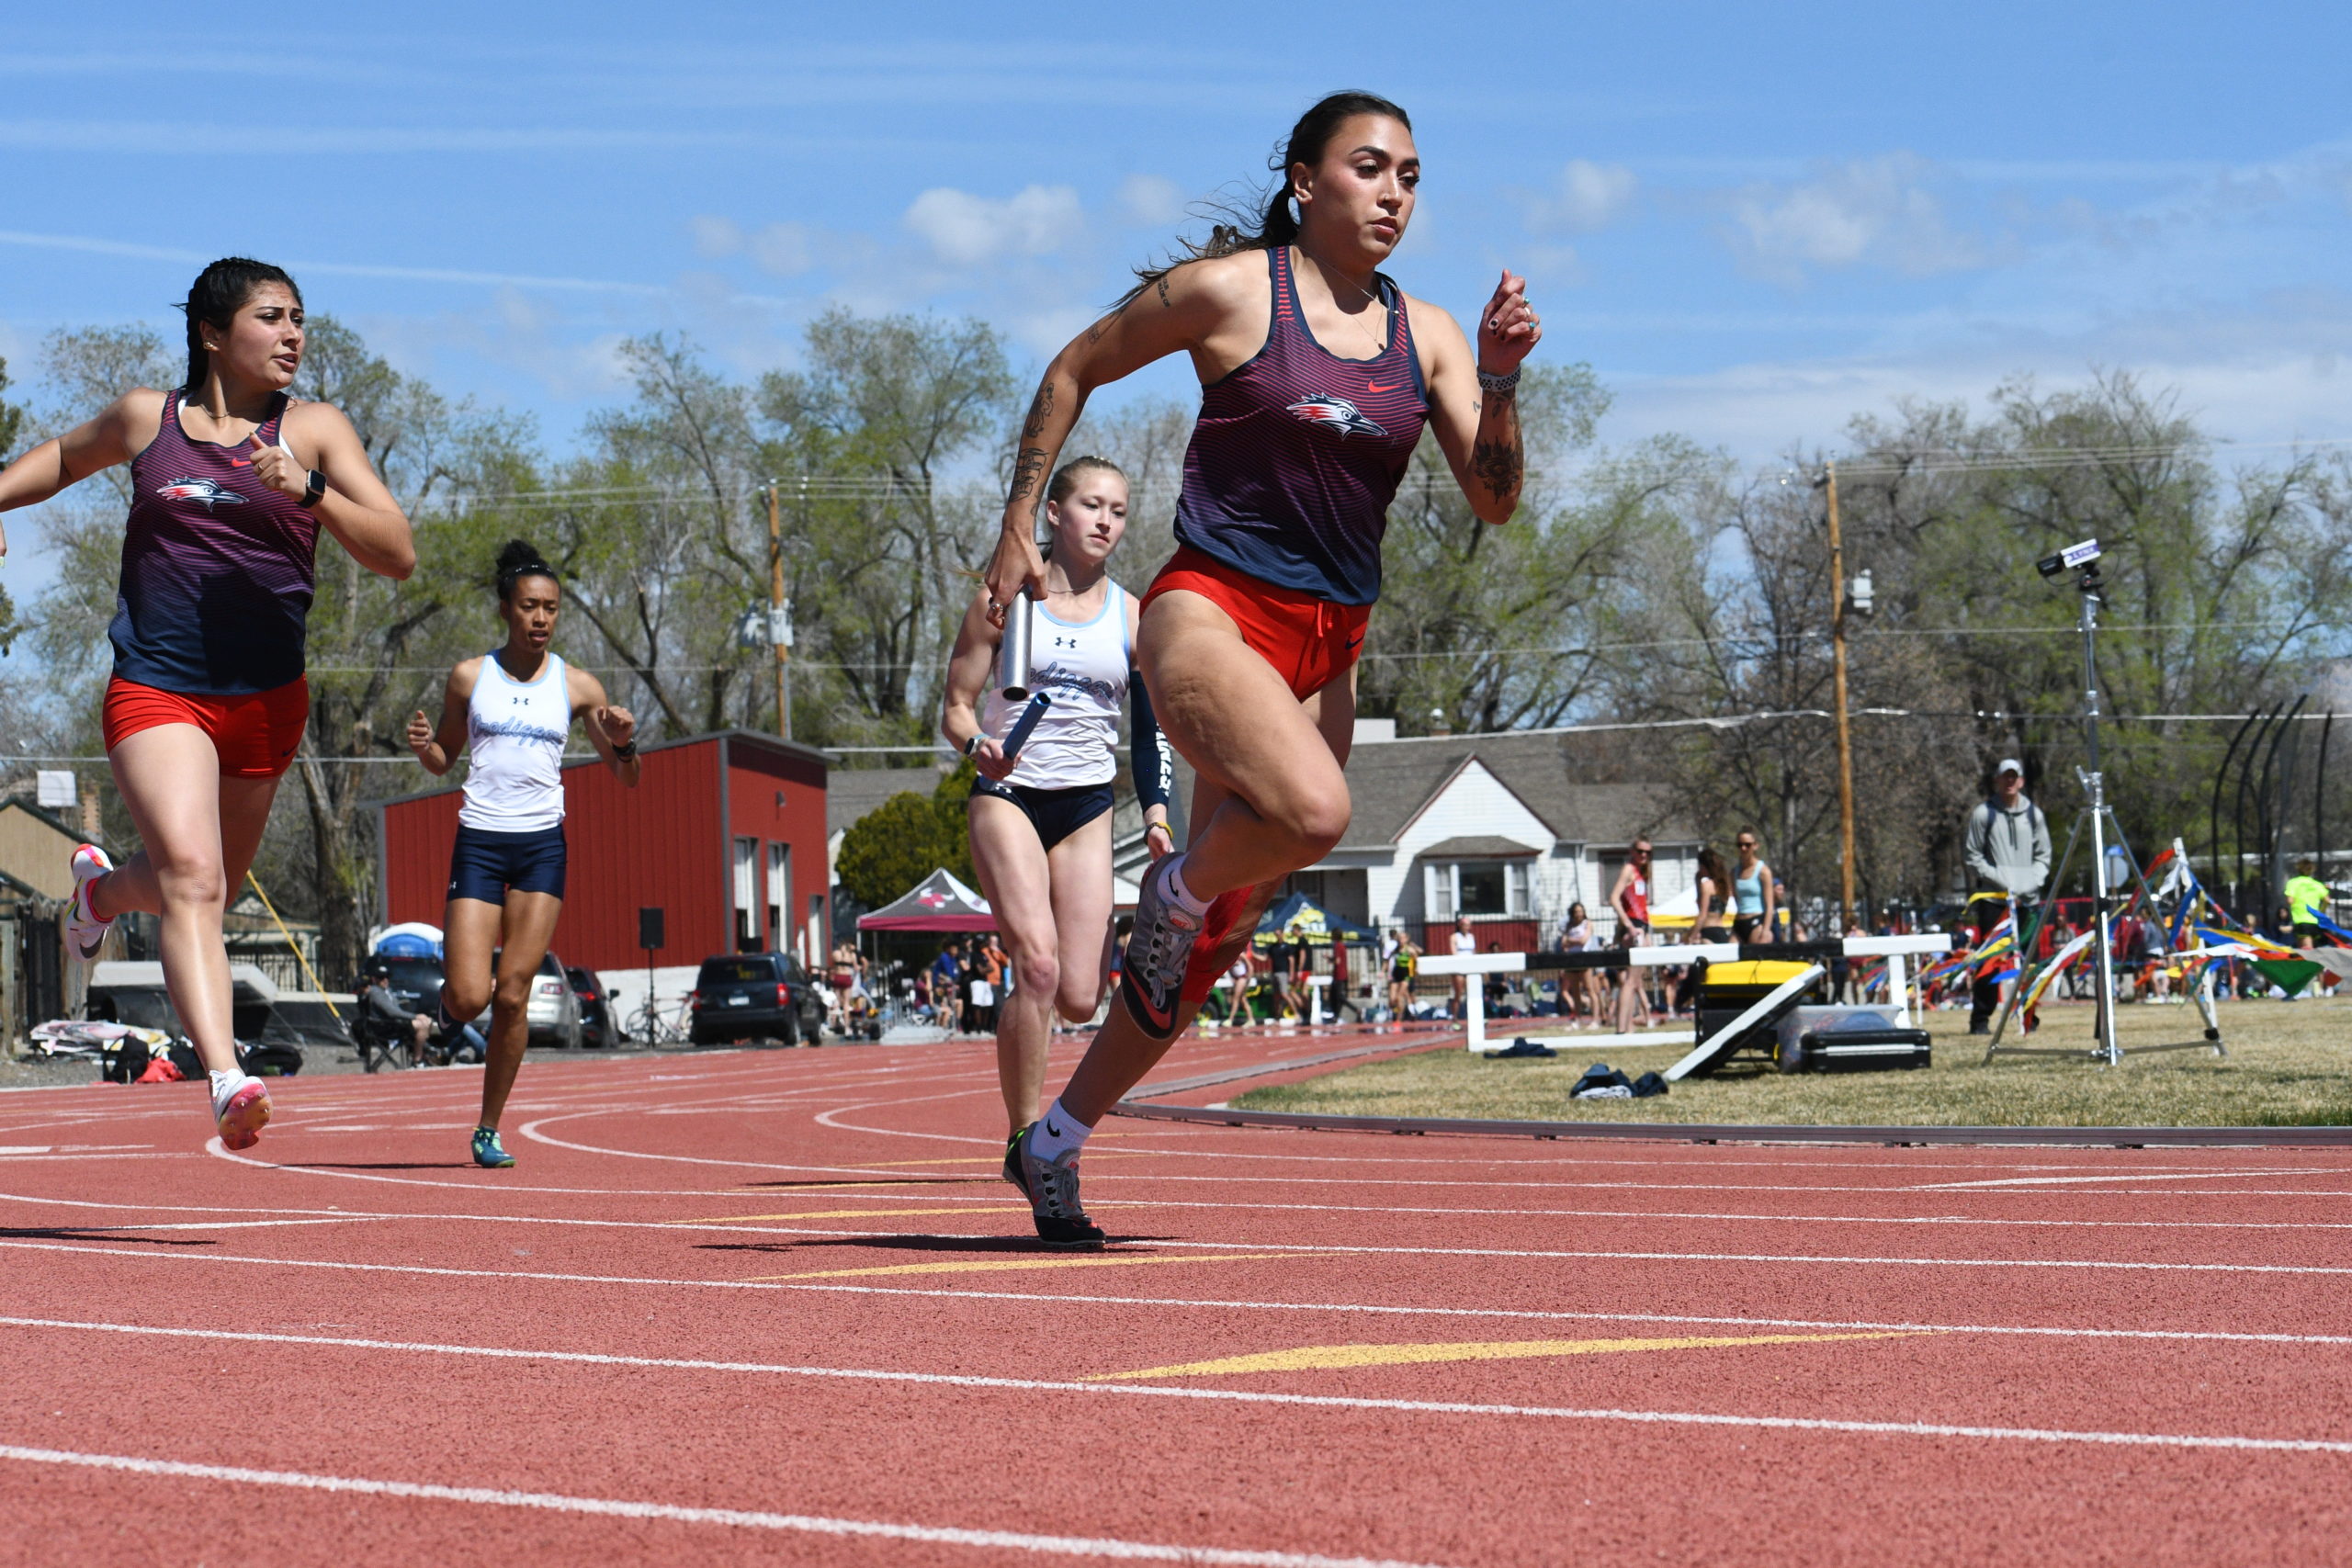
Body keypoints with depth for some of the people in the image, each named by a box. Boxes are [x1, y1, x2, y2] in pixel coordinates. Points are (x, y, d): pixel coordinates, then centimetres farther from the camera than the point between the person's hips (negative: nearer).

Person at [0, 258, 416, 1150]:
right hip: (155, 689, -2)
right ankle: (226, 1079, -34)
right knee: (192, 878, -23)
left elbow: (398, 555, -6)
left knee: (206, 888, 20)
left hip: (266, 699, 2)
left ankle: (105, 889, 54)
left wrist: (309, 492, -20)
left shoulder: (314, 431, 2)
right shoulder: (145, 418, 6)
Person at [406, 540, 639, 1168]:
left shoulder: (577, 687, 5)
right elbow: (443, 759, 14)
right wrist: (423, 745, -8)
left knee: (513, 995, -6)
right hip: (479, 840, 0)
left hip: (543, 843, 0)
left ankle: (489, 1129, 7)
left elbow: (626, 778, 9)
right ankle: (451, 999, 28)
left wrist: (624, 742, -13)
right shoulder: (470, 676, 4)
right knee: (467, 998, -11)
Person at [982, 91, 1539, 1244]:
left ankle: (1052, 1145, 23)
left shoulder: (1425, 336, 8)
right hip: (1210, 611, -6)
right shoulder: (1231, 289, -5)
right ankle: (1178, 887, -2)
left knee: (1217, 936, 8)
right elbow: (1074, 371, 6)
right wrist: (1017, 530, 6)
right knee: (1313, 810, -35)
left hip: (1328, 649, 6)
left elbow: (1494, 503, 3)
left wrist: (1500, 381, -13)